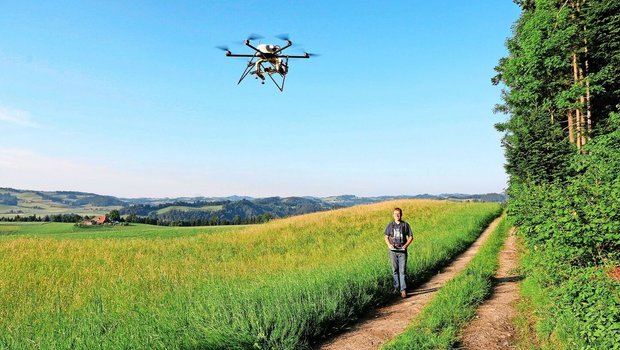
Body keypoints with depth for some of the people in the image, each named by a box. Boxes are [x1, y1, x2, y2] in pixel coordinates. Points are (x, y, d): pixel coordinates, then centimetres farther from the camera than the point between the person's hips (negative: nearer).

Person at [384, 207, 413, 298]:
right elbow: (386, 237, 13)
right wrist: (389, 245, -5)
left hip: (402, 251, -2)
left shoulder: (405, 225, 2)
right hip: (393, 251, 2)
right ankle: (396, 287, 22)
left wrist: (406, 245, -9)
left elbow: (411, 237, 7)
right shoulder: (390, 225, 6)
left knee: (402, 270, -7)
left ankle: (403, 289, -7)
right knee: (395, 270, 9)